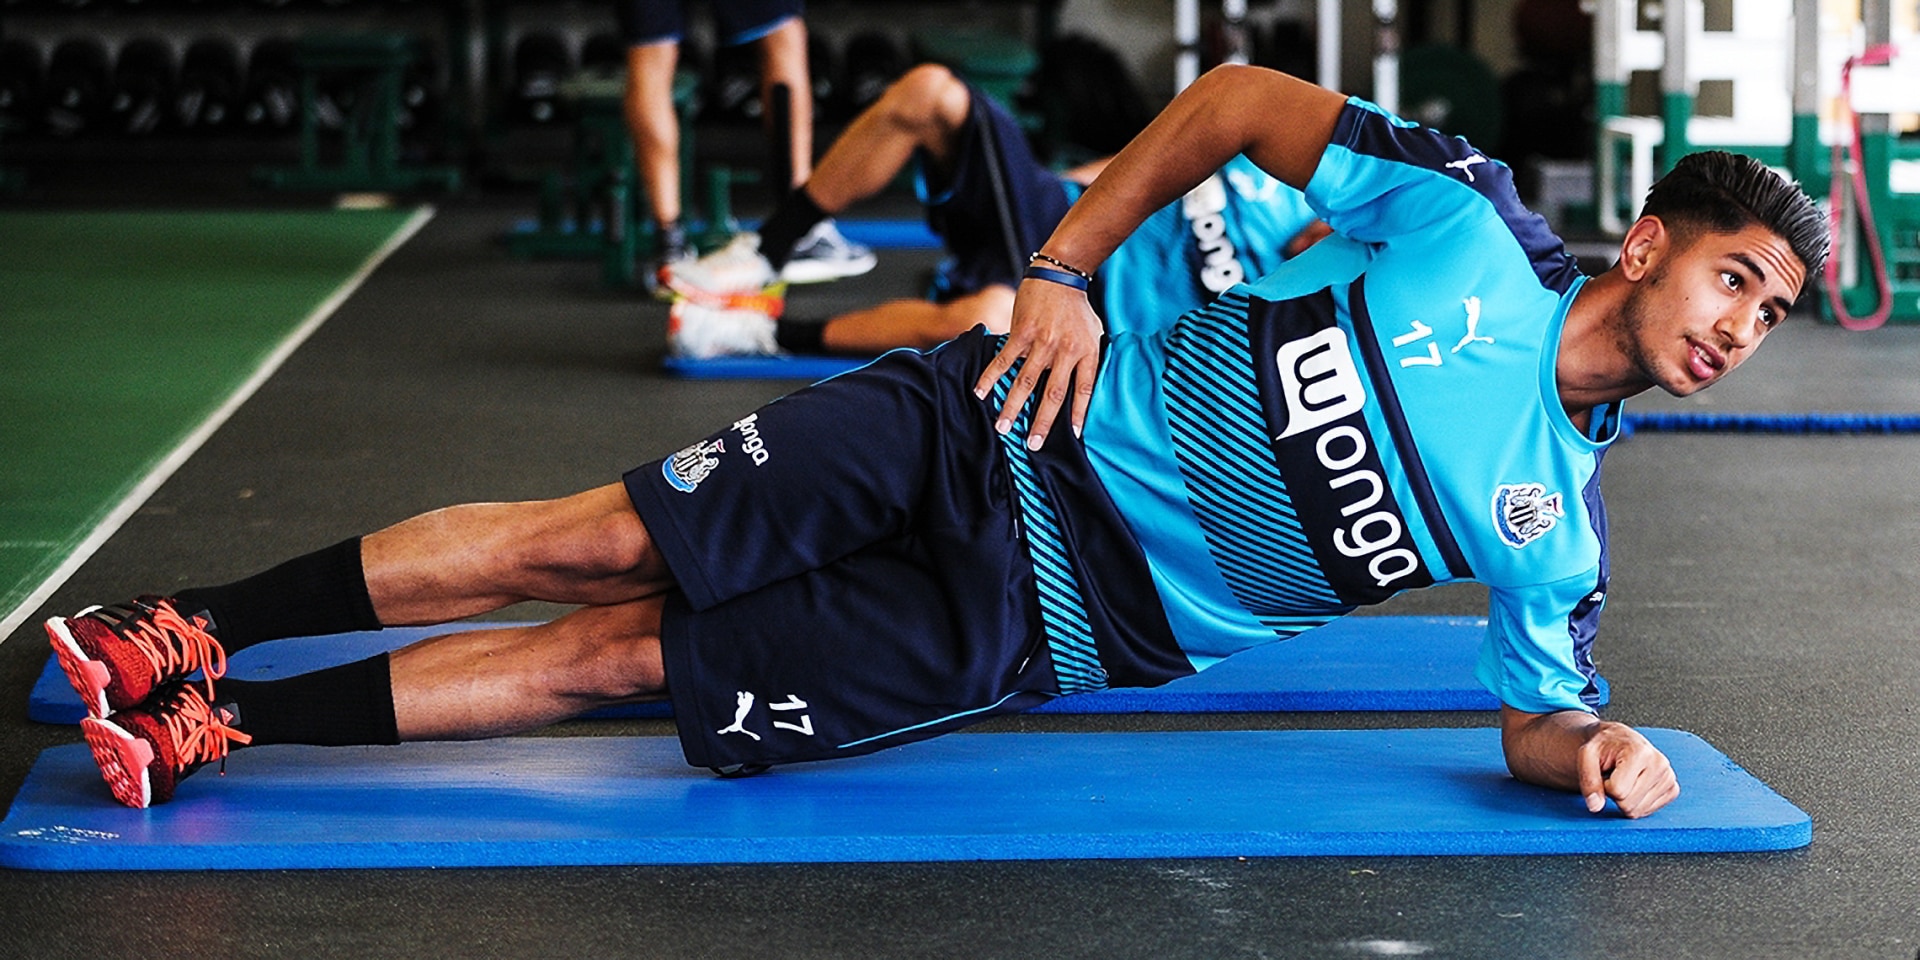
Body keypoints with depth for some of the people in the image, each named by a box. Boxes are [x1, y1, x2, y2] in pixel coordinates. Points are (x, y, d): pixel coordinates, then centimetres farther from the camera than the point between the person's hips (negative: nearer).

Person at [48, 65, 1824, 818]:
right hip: (1027, 435, 0)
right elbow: (1238, 99, 0)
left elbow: (1536, 716, 8)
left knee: (613, 655, -6)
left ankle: (218, 727, 1)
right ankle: (189, 636, 7)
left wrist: (1593, 756, -16)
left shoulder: (1558, 533, -1)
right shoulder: (1470, 221, -6)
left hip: (1047, 628, 0)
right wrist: (1065, 269, -8)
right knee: (594, 542, -7)